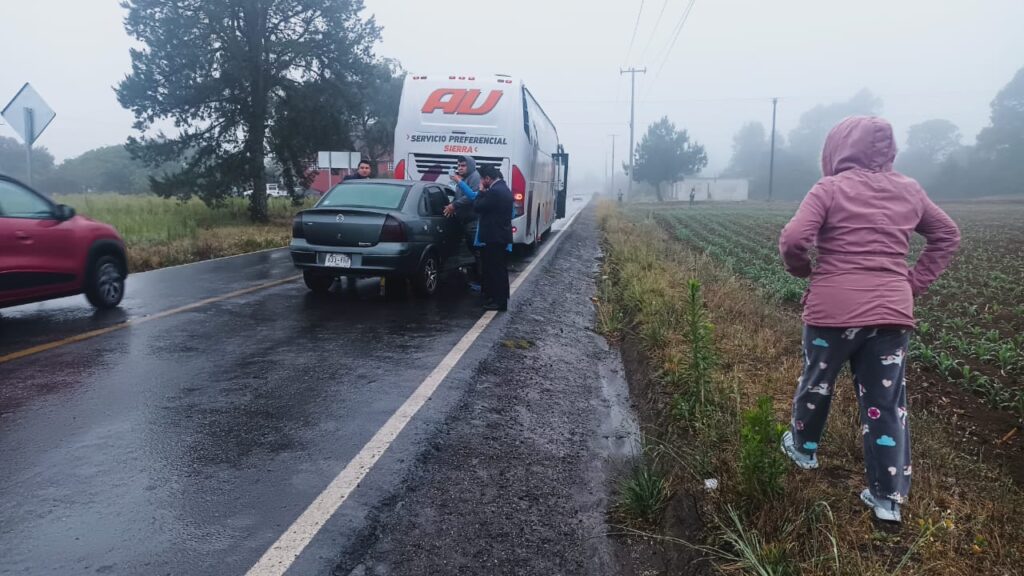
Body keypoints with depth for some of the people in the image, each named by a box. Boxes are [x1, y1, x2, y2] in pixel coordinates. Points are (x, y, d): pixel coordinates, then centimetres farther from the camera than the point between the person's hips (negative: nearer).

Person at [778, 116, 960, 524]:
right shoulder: (909, 191, 9)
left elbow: (792, 240, -18)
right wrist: (914, 283, 14)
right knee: (887, 404, 10)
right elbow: (948, 236, 19)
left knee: (817, 383, 20)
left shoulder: (830, 189, -7)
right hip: (892, 311, 4)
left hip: (833, 309, -3)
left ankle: (803, 447, 41)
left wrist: (801, 270, 3)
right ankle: (888, 497, 14)